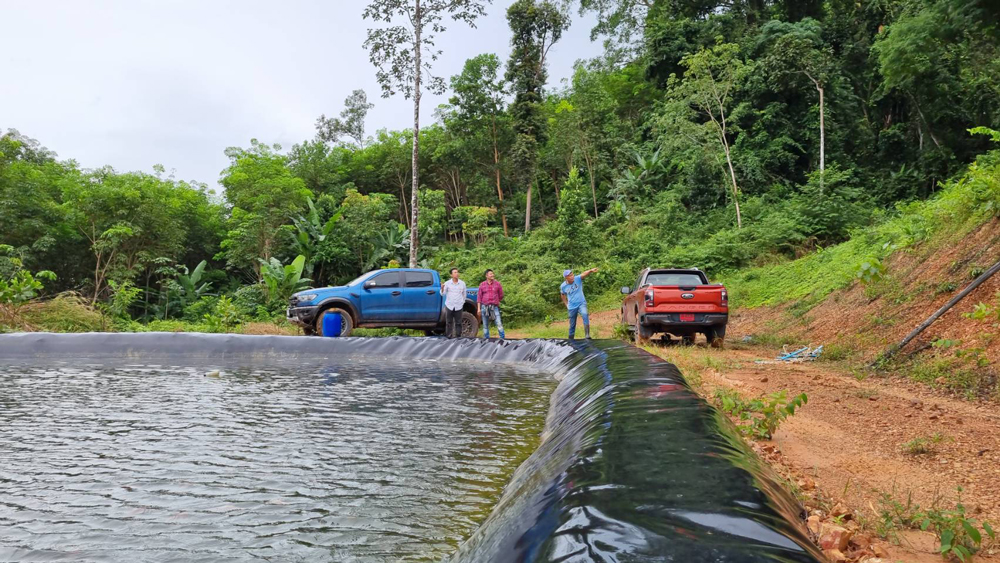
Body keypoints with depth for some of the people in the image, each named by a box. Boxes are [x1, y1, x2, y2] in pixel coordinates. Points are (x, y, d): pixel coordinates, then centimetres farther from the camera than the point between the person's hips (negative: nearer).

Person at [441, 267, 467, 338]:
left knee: (458, 323, 1)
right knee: (449, 322, 2)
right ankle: (449, 337, 8)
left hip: (458, 306, 1)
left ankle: (458, 337, 8)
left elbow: (464, 294, 16)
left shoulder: (462, 283, 5)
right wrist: (442, 288, -21)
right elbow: (443, 294, -3)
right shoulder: (447, 283, 1)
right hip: (449, 306, 0)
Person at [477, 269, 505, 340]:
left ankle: (502, 339, -7)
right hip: (484, 306, 1)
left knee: (499, 324, -10)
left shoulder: (497, 284, 3)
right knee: (485, 325, 7)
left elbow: (501, 295, 15)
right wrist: (479, 309, 1)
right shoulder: (482, 285, 4)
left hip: (494, 307, -1)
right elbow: (479, 297, 5)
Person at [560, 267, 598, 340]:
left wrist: (591, 270, -52)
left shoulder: (578, 279, -13)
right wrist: (566, 304, 7)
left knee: (585, 315, -32)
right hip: (572, 307, 2)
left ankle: (587, 335, -33)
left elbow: (584, 274, -33)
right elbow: (562, 295, 14)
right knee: (572, 325, 11)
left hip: (581, 304, -2)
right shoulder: (563, 286, -6)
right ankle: (570, 339, 30)